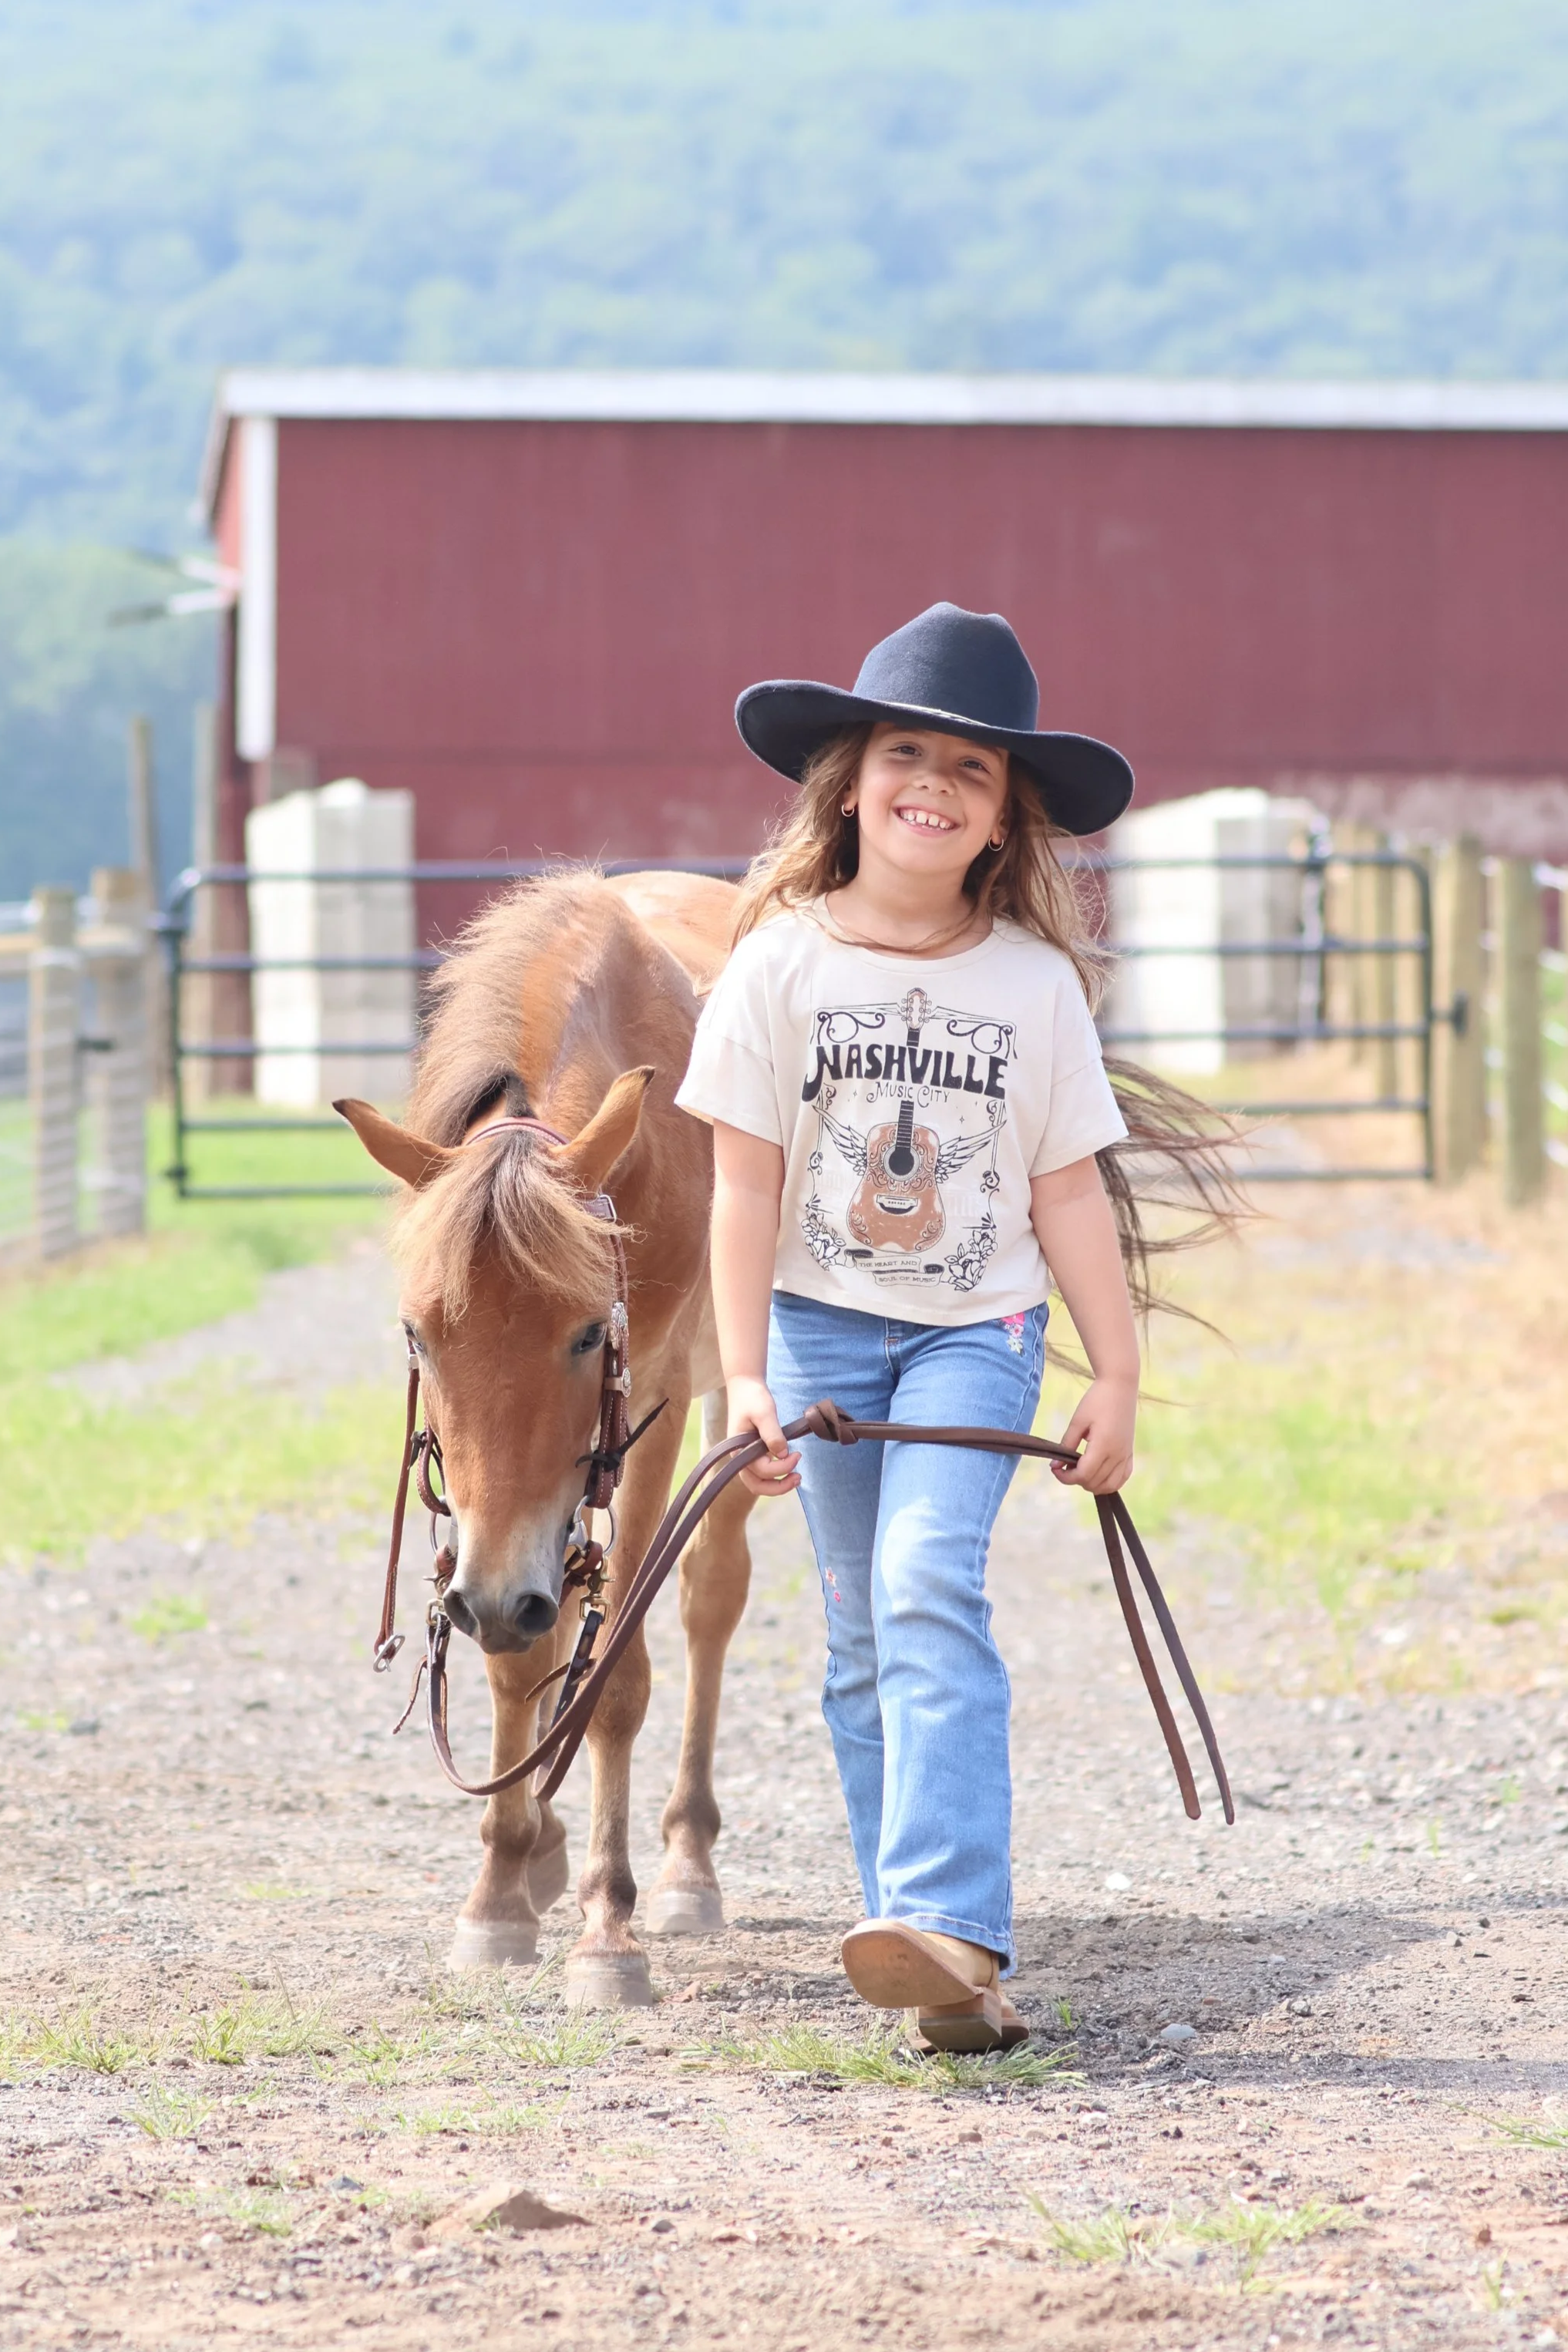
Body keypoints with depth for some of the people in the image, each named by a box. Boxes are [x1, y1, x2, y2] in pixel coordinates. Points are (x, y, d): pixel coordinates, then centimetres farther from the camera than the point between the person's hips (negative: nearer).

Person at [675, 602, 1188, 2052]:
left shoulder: (1036, 982, -2)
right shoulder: (781, 965, -4)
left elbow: (1070, 1192, 3)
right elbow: (746, 1185, -3)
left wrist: (1116, 1378, 3)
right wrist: (745, 1377, -8)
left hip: (978, 1331, -1)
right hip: (824, 1326, 2)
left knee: (928, 1586, -22)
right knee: (865, 1638, 4)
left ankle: (950, 1926, -32)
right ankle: (932, 1959, 11)